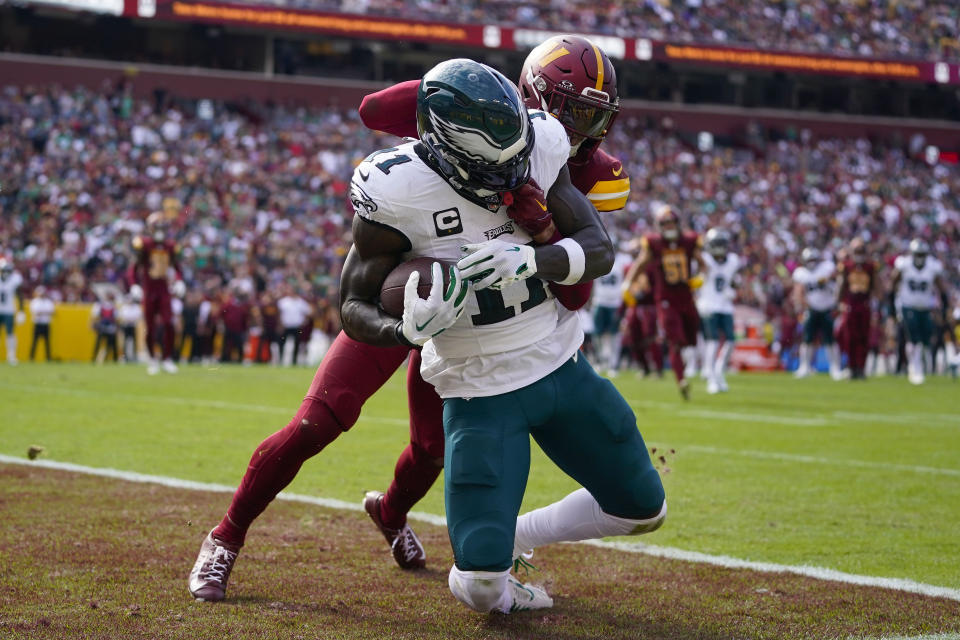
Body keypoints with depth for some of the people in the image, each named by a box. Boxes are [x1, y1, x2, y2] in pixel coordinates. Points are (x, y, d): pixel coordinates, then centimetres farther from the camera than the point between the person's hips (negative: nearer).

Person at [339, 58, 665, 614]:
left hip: (562, 364, 5)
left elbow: (600, 249, -11)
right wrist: (410, 330, -35)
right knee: (480, 588, -15)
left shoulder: (538, 147, -10)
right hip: (481, 392, -4)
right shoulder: (397, 192, -22)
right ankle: (497, 579, 21)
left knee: (644, 510, 17)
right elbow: (354, 308, -13)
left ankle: (513, 538, 33)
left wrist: (529, 258, -32)